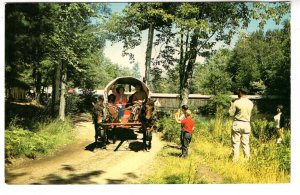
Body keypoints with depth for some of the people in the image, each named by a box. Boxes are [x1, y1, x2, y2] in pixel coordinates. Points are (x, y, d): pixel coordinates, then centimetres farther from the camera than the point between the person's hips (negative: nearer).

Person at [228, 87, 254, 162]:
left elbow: (231, 113, -7)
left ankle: (235, 159, 6)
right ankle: (247, 159, 14)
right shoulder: (250, 103, 2)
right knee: (245, 143, 11)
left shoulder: (236, 102, -12)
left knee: (236, 143, 3)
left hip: (237, 124, -4)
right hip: (246, 124, 4)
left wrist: (232, 105, 10)